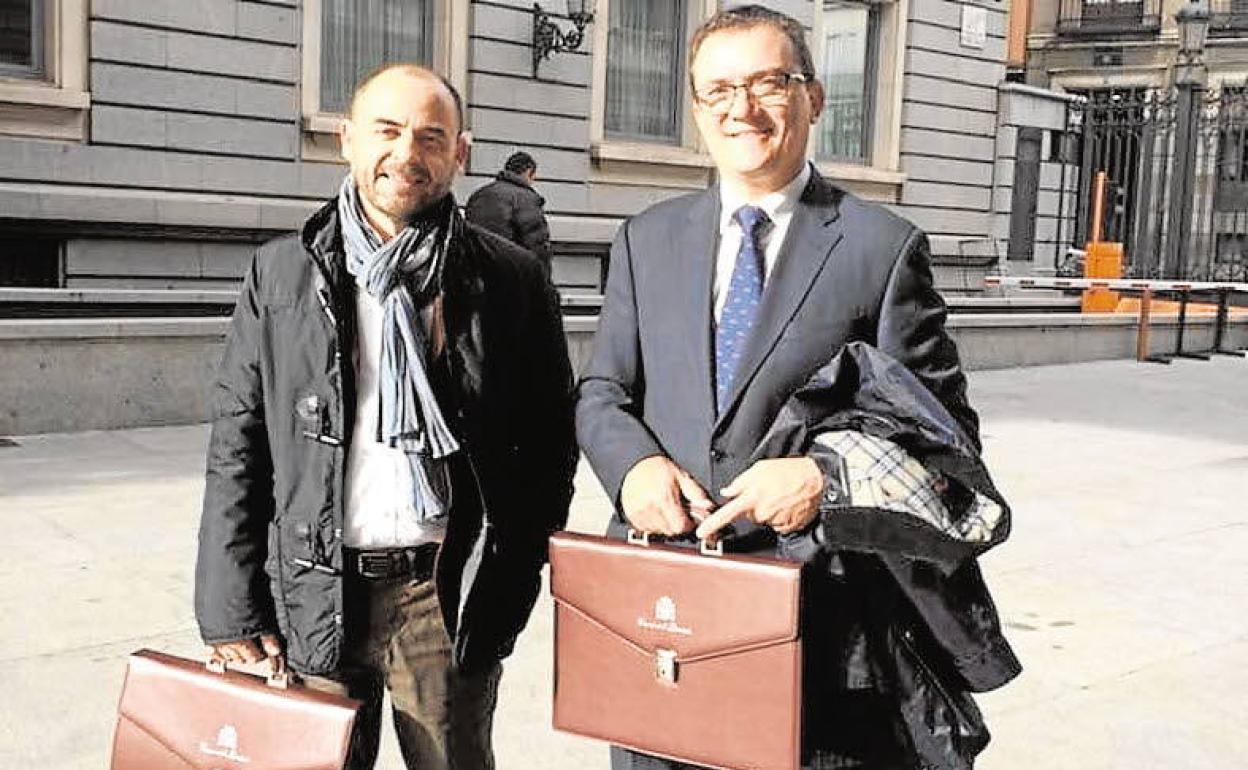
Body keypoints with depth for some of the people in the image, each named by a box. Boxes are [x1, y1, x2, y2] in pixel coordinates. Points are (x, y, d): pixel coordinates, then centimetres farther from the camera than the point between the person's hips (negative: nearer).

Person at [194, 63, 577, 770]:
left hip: (451, 597, -1)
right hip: (314, 598, 1)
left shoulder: (510, 279, 0)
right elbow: (237, 448, 4)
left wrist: (513, 574, -2)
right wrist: (231, 610, 0)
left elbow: (550, 436, 4)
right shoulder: (282, 273, 3)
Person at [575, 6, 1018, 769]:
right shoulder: (647, 240, 9)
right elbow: (602, 393, 11)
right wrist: (634, 463, -11)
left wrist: (828, 478, -20)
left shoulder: (884, 246, -3)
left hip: (821, 607, -3)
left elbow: (943, 426, -3)